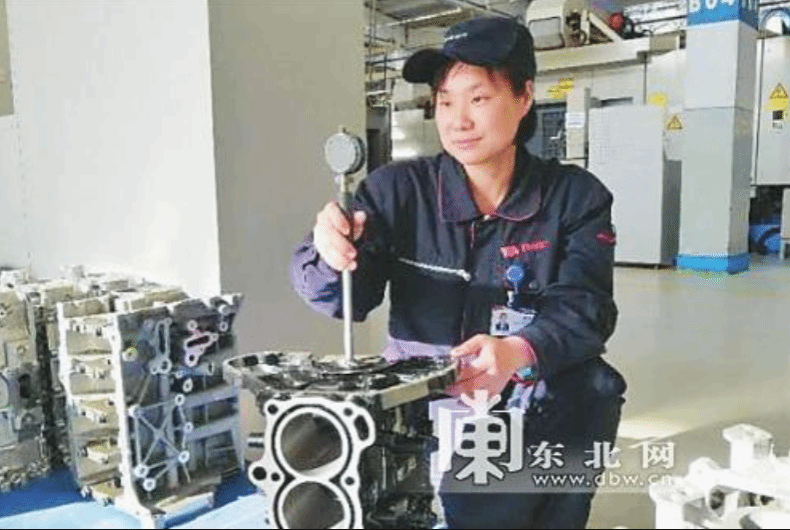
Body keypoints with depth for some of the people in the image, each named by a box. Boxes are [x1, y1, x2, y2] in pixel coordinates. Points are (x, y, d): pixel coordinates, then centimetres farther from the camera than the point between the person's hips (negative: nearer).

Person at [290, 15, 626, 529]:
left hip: (541, 418, 2)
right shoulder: (397, 189, -4)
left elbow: (580, 308, -15)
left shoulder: (577, 197, -2)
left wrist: (518, 352, -37)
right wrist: (331, 255, -35)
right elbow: (343, 297, -10)